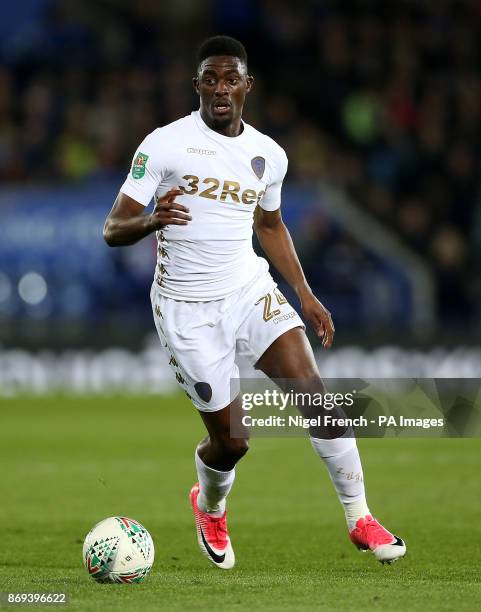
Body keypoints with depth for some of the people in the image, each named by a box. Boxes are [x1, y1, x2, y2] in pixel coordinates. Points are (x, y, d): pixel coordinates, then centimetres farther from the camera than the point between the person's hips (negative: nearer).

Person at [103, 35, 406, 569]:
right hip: (188, 309, -4)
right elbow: (113, 229, -12)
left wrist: (305, 295, 17)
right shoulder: (165, 145, -10)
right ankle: (209, 507, 34)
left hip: (251, 291, 4)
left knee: (312, 392, -17)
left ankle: (360, 519, -7)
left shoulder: (269, 155, 6)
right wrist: (151, 221, -35)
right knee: (230, 440, -2)